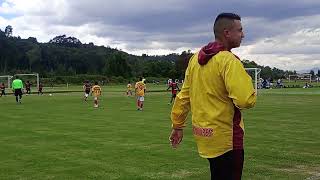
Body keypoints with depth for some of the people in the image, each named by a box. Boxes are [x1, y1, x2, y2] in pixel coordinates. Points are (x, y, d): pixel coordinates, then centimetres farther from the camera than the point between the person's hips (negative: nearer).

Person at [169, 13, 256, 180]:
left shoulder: (196, 58, 5)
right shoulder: (229, 60, -18)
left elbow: (183, 96, 10)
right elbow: (246, 100, -26)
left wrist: (177, 126, 18)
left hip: (202, 132, 8)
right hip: (225, 137, -8)